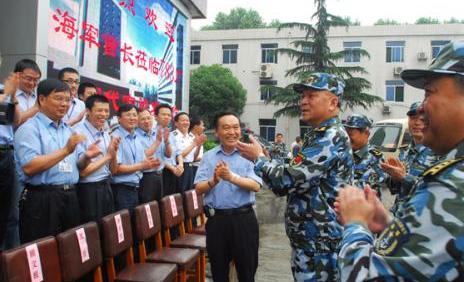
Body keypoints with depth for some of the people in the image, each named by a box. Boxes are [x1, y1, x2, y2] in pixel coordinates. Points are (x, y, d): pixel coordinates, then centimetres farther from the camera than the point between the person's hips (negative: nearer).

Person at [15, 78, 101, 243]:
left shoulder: (69, 130, 16)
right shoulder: (29, 128, -7)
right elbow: (28, 167, -20)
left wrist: (87, 157, -6)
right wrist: (65, 151, -23)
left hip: (70, 197, 7)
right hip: (42, 200, -7)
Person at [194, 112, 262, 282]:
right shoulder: (208, 157, 4)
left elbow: (256, 186, -14)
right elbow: (199, 189, -2)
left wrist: (232, 177, -29)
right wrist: (214, 181, -22)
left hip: (244, 218, -1)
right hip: (216, 219, 2)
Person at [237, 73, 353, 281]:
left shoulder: (331, 137, -20)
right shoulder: (318, 136, 14)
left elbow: (290, 179, -25)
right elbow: (296, 179, 17)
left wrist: (258, 158, -9)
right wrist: (264, 158, 7)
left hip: (320, 244, -10)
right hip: (308, 239, 10)